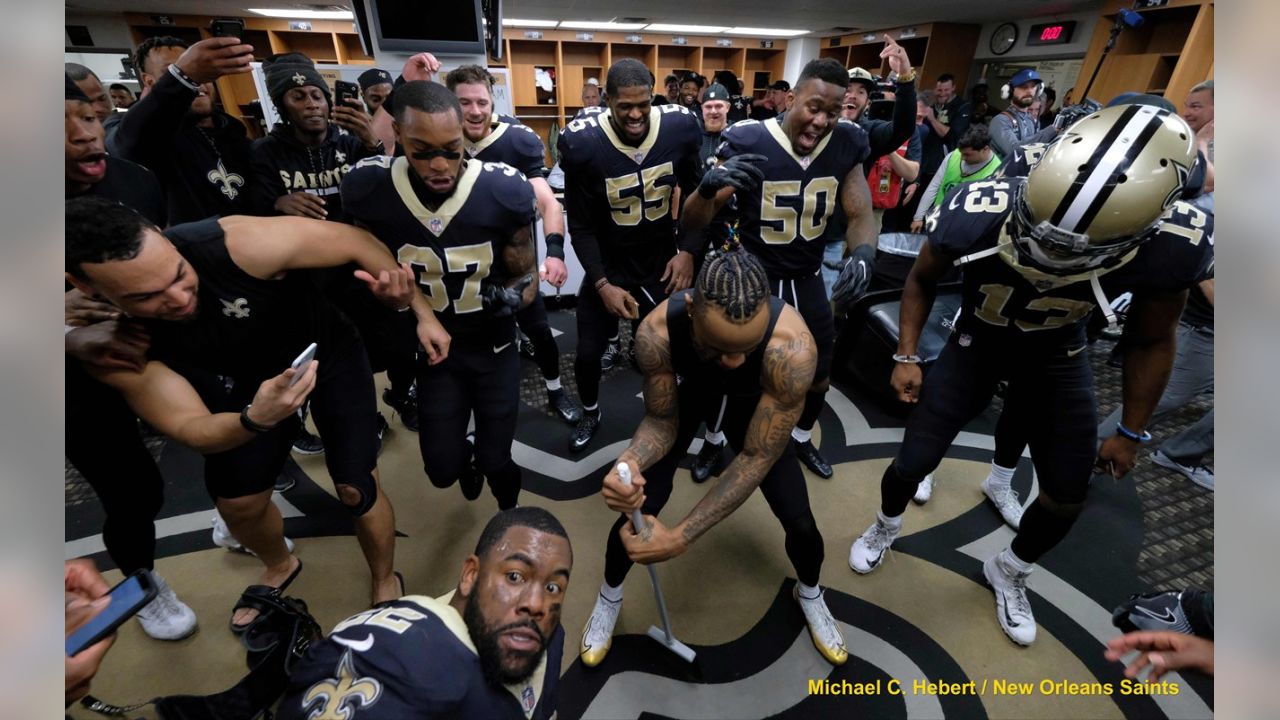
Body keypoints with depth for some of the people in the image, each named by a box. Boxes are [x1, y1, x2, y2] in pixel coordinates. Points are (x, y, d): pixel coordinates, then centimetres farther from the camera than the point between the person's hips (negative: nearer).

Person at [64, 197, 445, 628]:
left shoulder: (237, 244, -38)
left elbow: (357, 242, -26)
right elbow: (193, 431, -26)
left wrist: (422, 312, -21)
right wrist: (255, 419, -49)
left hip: (329, 353, -3)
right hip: (248, 384, 3)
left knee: (356, 488, -7)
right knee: (236, 503, 10)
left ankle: (384, 583, 24)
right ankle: (280, 567, 46)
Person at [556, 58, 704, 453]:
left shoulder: (680, 128, -13)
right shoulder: (583, 143, -20)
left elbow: (695, 194, 2)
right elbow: (581, 226, -12)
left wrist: (688, 250, -8)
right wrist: (602, 284, -18)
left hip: (662, 260, 1)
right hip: (608, 265, -1)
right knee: (587, 355, 5)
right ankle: (591, 414, 37)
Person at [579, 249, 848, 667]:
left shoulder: (793, 348, -42)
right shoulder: (657, 332, -39)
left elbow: (757, 458, -34)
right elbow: (661, 421, -23)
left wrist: (680, 538, -36)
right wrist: (629, 462, -46)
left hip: (752, 399, 0)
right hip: (689, 389, 1)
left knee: (800, 521, -2)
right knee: (635, 509, -7)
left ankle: (810, 595, 36)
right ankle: (609, 597, 27)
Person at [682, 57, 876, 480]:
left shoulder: (846, 146, -8)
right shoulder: (747, 143, -21)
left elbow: (860, 217, -4)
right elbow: (690, 226, -21)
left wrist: (862, 257, -28)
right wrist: (709, 187, -44)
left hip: (808, 280, 5)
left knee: (819, 376, 19)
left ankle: (801, 439, 49)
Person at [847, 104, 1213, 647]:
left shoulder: (1173, 245, -30)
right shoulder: (975, 215, -36)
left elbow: (1151, 342, -9)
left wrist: (1132, 431, 0)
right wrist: (907, 357, -15)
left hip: (1058, 359, 2)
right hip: (976, 344, -1)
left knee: (1067, 496, 7)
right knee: (913, 461, -3)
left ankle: (1008, 573, 38)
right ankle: (885, 527, 33)